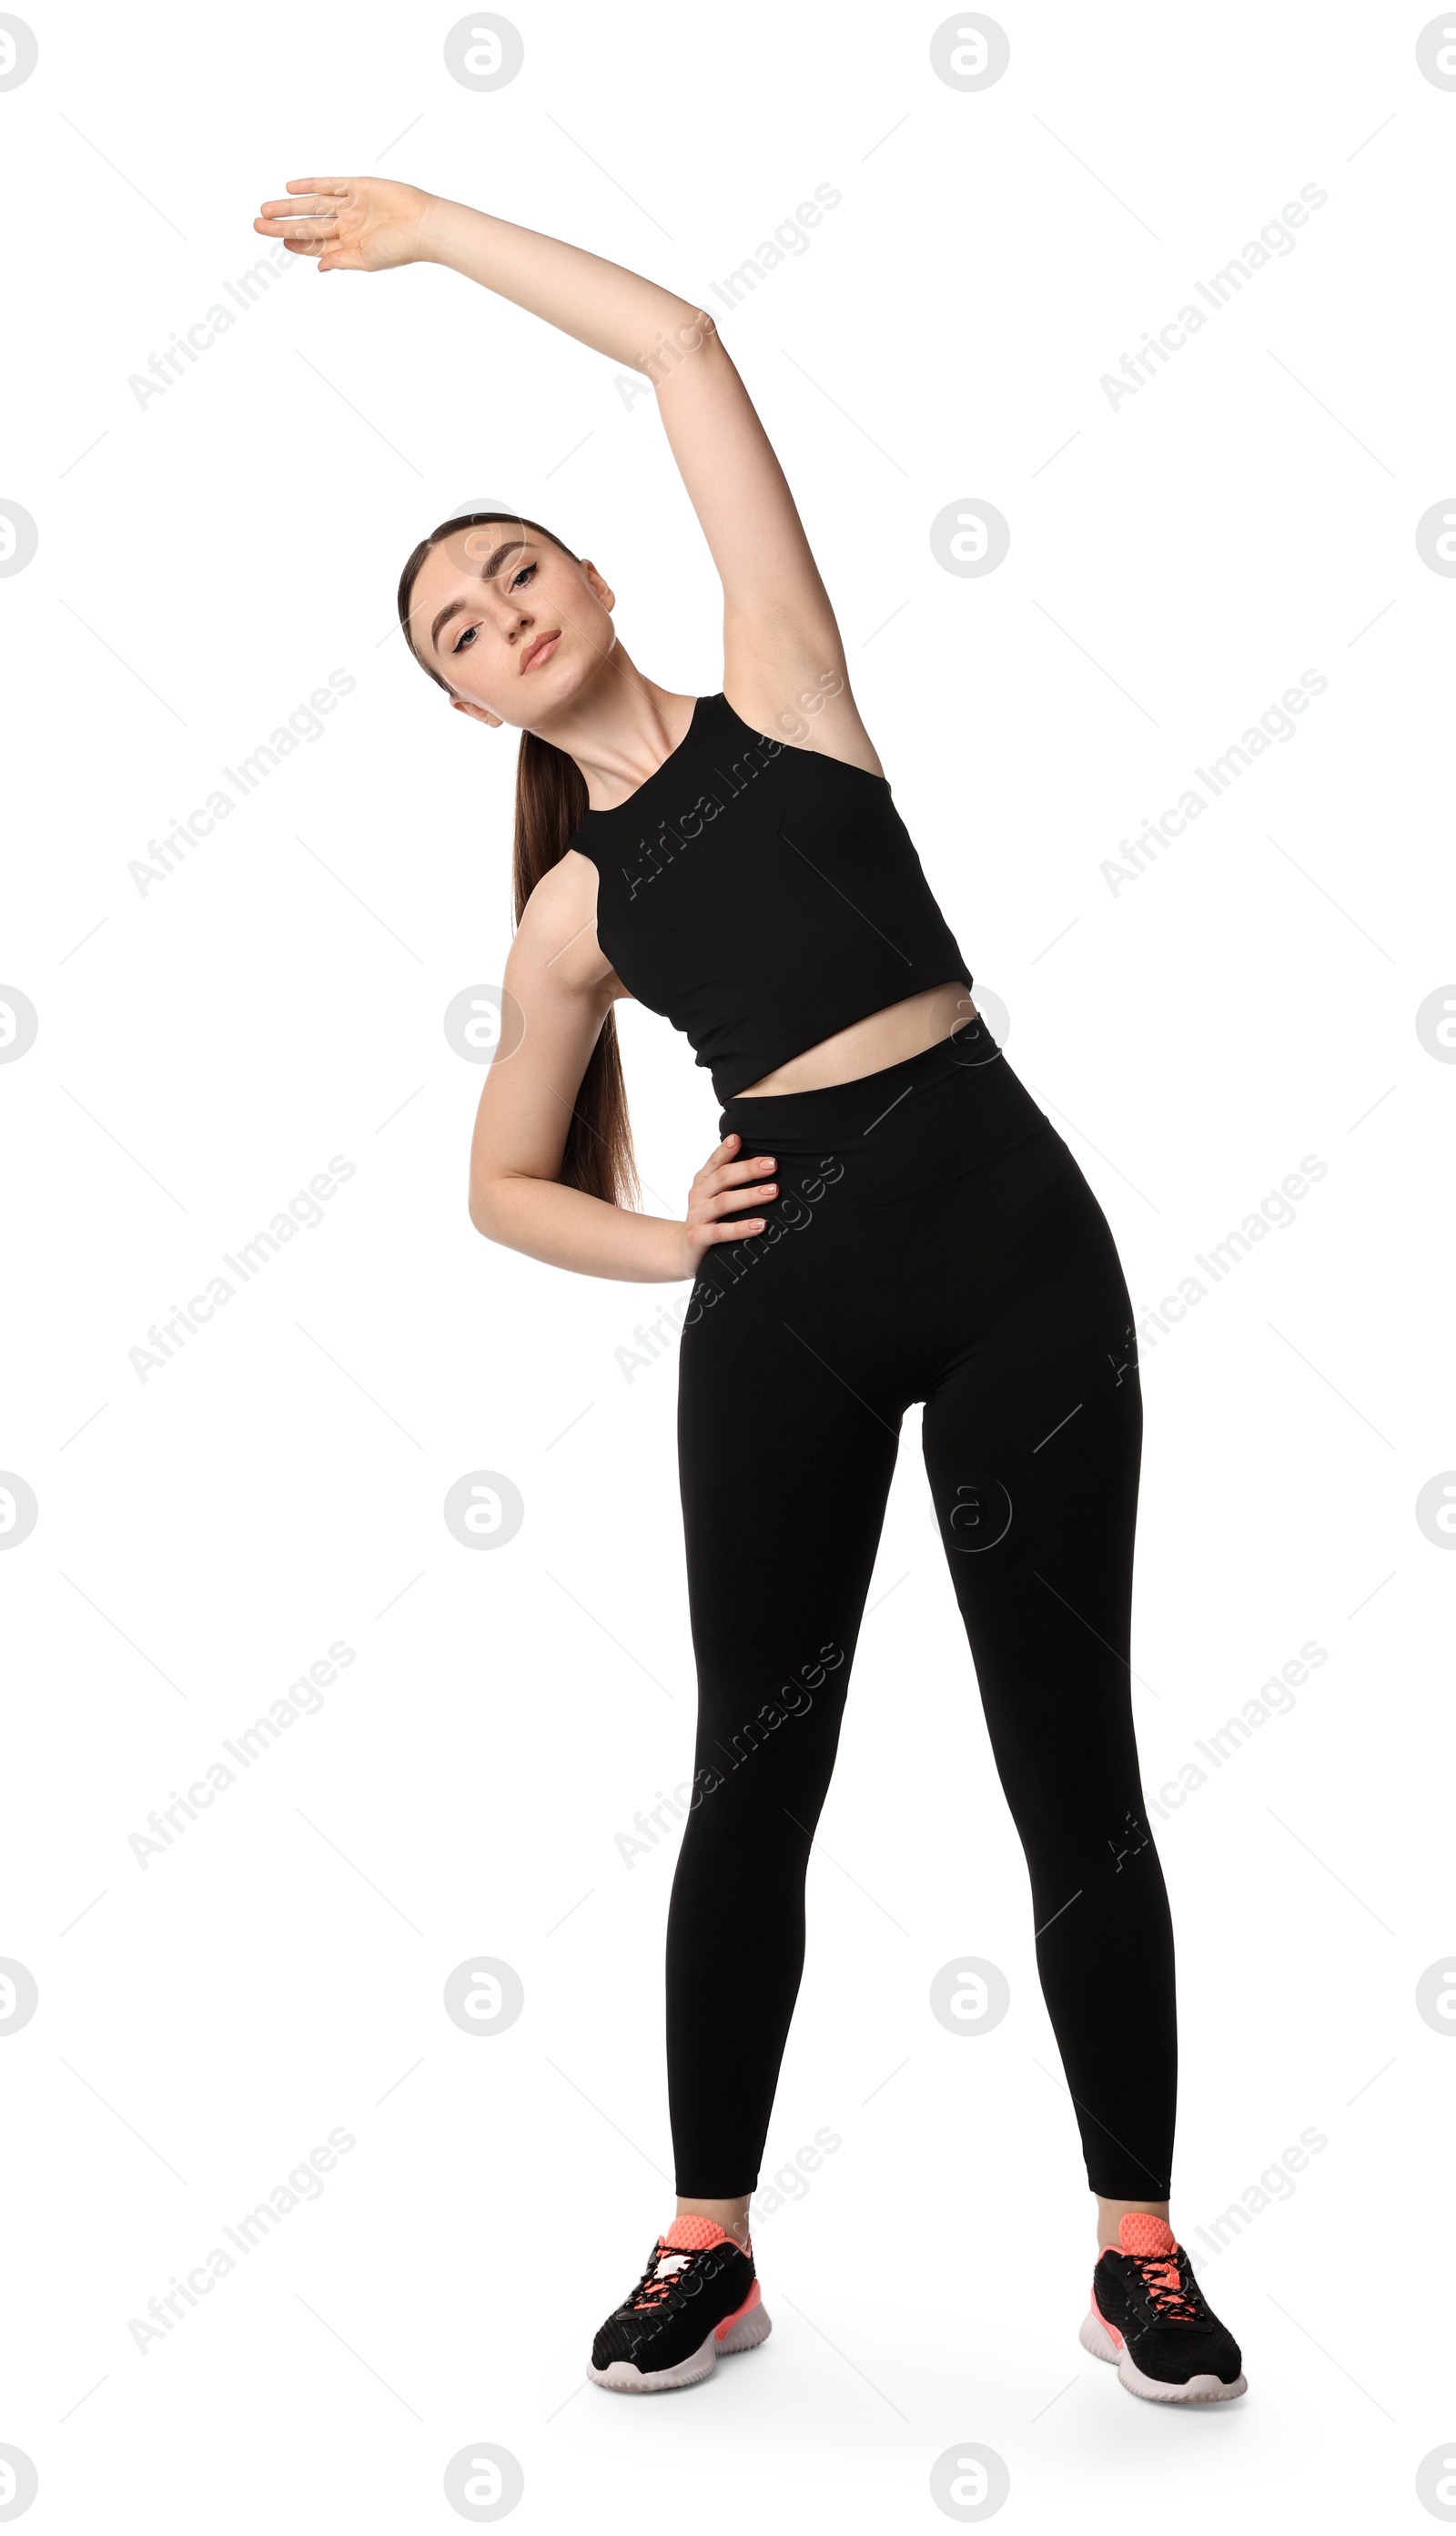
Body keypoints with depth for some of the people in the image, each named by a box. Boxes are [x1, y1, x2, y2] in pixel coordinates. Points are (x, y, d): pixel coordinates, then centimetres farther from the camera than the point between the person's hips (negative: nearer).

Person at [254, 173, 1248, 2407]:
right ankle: (712, 2246, 21)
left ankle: (1140, 2248, 14)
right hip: (786, 1297, 2)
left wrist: (433, 229, 12)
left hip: (1012, 1233, -1)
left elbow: (688, 351, 5)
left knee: (1074, 1758, 2)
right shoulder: (574, 910, 11)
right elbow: (505, 1185, 20)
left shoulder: (780, 691, 8)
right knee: (756, 1775, 6)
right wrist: (663, 1244, 1)